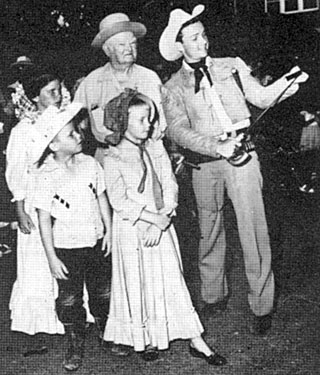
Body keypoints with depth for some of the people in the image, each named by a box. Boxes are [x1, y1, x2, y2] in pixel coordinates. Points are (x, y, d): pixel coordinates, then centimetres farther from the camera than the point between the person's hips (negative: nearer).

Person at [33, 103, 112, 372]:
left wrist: (109, 230, 2)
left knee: (102, 293, 16)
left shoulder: (90, 164, -5)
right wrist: (52, 257, -12)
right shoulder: (46, 176, -15)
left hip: (96, 242, 3)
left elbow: (102, 198, 7)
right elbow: (44, 218, -12)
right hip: (66, 248, -3)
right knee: (69, 299, 9)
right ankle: (76, 347, 27)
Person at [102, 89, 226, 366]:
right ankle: (146, 339, 26)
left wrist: (162, 221, -14)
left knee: (172, 280, 6)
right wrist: (154, 218, -18)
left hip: (161, 226, 4)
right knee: (139, 284, 7)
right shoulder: (113, 159, -10)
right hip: (131, 230, -3)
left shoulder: (157, 149, 3)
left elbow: (170, 186, -1)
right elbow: (119, 202, -15)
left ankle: (196, 342, 9)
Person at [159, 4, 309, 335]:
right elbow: (178, 131, -7)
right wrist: (216, 147, -20)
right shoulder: (173, 88, 5)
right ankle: (213, 296, 30)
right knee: (209, 233, 12)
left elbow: (261, 97, 4)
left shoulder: (232, 66, 10)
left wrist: (287, 84, -16)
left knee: (253, 231, -4)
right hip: (205, 163, 1)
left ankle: (261, 306, 6)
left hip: (241, 157, -1)